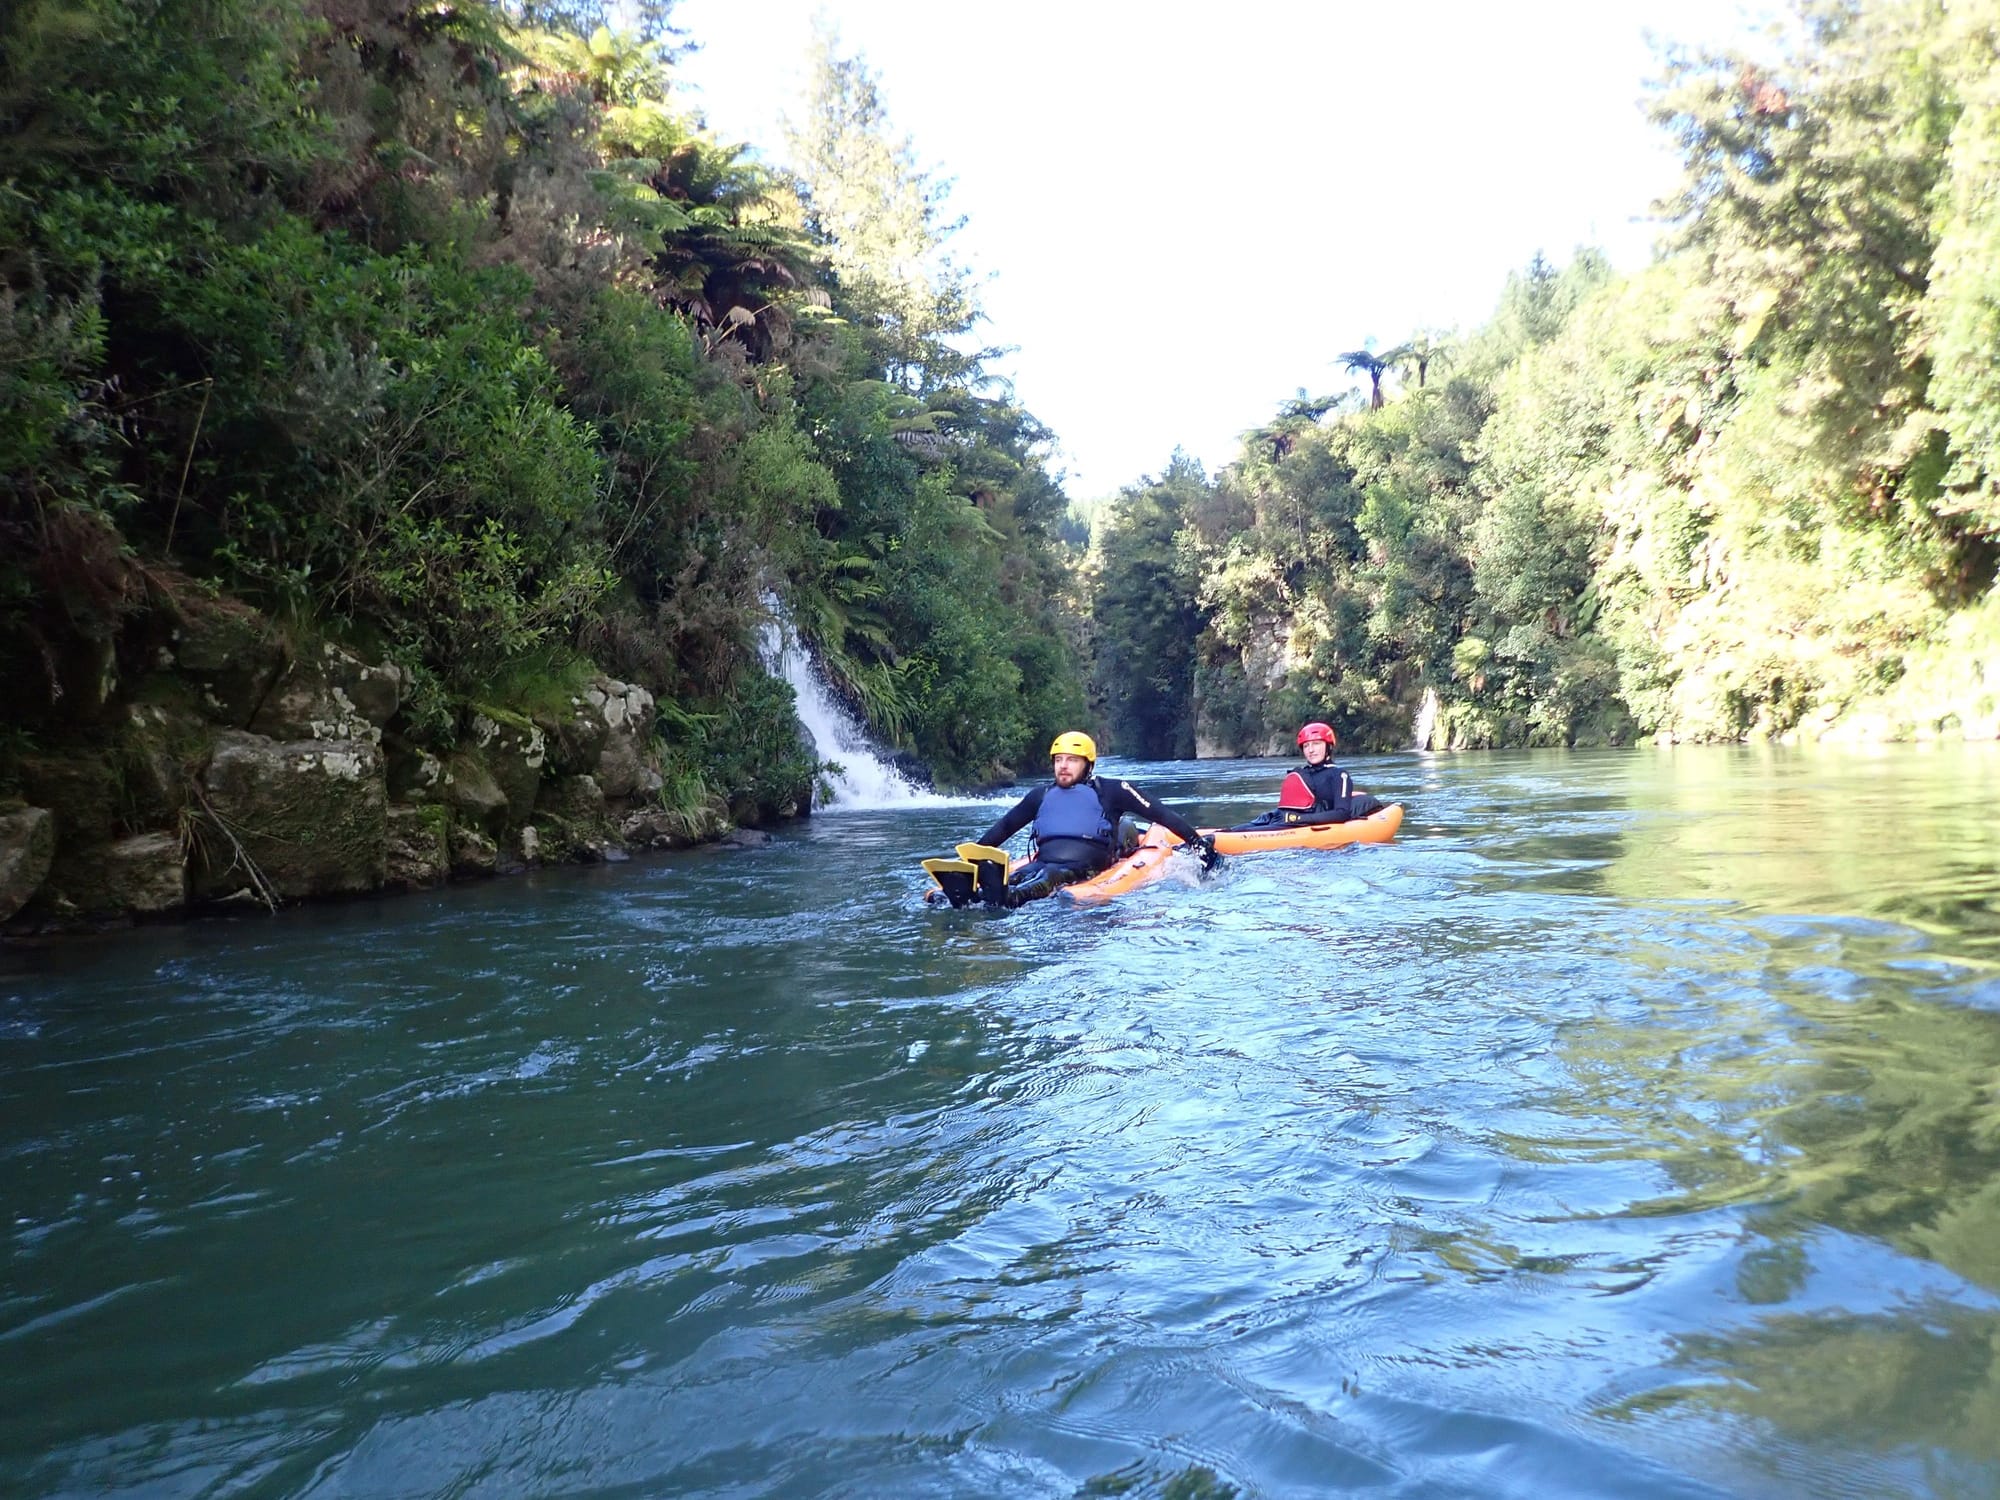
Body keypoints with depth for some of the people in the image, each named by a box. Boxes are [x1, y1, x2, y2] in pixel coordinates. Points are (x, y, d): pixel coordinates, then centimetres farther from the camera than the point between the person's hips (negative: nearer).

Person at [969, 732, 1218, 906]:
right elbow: (1004, 826, 35)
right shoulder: (1042, 795, 24)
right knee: (1010, 878, -31)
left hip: (1084, 868, -4)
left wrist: (1197, 840, 1)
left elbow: (1160, 813, 9)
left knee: (1048, 876, -39)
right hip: (1042, 863, 4)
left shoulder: (1110, 791, 11)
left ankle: (1008, 898, -70)